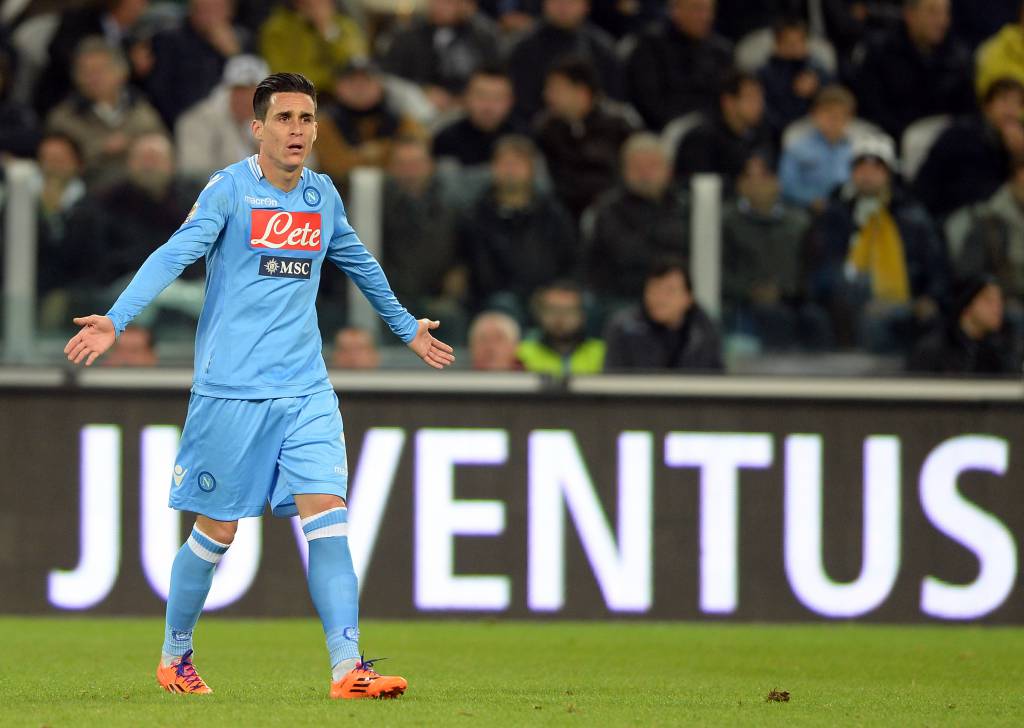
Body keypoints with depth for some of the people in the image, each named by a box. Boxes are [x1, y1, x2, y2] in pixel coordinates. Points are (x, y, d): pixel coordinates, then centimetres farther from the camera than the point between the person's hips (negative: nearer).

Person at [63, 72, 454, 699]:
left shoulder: (323, 196, 10)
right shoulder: (230, 189, -6)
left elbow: (360, 264, 29)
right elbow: (177, 253, -18)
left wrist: (406, 326, 41)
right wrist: (116, 320, -31)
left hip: (306, 391, 4)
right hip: (230, 389, -4)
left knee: (326, 514, -11)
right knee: (216, 530, 5)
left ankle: (348, 668, -15)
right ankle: (175, 657, 25)